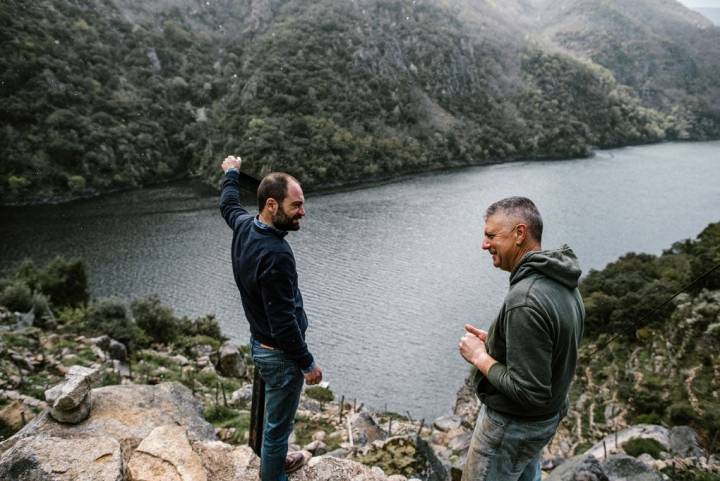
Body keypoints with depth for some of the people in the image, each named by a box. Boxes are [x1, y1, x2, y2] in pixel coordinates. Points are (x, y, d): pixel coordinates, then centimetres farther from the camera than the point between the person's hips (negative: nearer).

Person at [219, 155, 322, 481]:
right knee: (278, 422, 10)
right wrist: (307, 363, -16)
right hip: (281, 353, -10)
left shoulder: (243, 225, -5)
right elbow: (284, 322, -28)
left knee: (274, 414, 29)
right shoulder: (276, 255, -32)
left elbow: (228, 205, 21)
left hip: (260, 342, 10)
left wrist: (232, 174, 39)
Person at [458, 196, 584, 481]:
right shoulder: (563, 285, -3)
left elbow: (529, 392, -31)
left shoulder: (525, 301, -33)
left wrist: (480, 357, -18)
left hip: (512, 424, -9)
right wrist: (495, 342, 3)